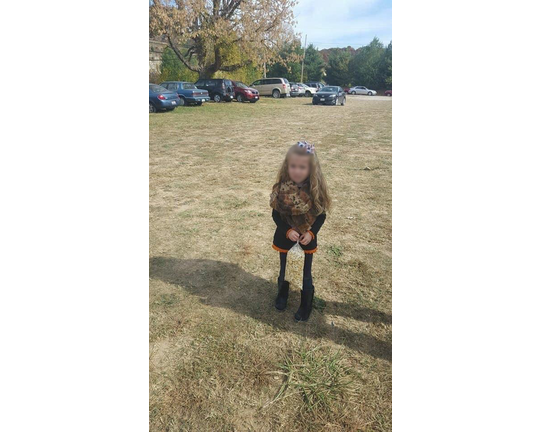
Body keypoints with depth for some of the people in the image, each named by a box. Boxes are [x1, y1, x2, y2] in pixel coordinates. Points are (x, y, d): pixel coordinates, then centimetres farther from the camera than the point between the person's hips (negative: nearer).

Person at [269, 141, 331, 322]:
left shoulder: (316, 188, -18)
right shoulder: (281, 187, -18)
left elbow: (321, 214, -8)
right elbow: (275, 214, -9)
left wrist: (311, 233, -19)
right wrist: (288, 231, -21)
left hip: (308, 236, 0)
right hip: (285, 235, 1)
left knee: (306, 273, 14)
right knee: (284, 269, 22)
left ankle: (306, 305, 35)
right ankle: (282, 293, 49)